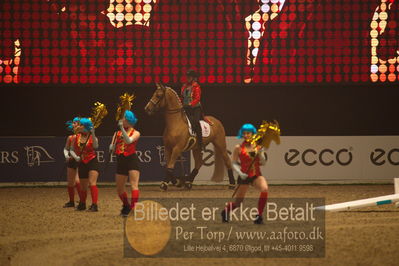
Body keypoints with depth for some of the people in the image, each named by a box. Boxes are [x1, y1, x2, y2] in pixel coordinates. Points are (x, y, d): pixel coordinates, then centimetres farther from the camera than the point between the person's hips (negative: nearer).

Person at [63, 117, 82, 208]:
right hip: (71, 161, 7)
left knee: (77, 181, -18)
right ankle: (71, 201, 27)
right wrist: (66, 156, 1)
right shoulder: (70, 137, 9)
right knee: (70, 182, 12)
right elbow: (66, 148, 18)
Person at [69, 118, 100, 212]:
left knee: (92, 183, -18)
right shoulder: (77, 138, 3)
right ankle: (82, 204, 33)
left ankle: (94, 205, -17)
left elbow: (95, 146, -27)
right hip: (82, 163, 4)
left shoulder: (92, 137, -8)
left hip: (92, 162, -4)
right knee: (83, 186, 13)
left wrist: (93, 134, -35)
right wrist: (75, 157, -11)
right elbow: (72, 150, 9)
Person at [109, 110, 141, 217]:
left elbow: (128, 140, -22)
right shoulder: (117, 133, 11)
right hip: (121, 161, 5)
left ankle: (133, 207, -21)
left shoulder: (135, 133, -1)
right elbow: (112, 149, 9)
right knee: (119, 189, 12)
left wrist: (122, 128, -30)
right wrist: (112, 146, -14)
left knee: (134, 185, -16)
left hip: (132, 160, -5)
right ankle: (126, 206, 34)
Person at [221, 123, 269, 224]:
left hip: (256, 175, 2)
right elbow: (234, 164, -2)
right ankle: (226, 210, 40)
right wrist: (240, 173, -18)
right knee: (238, 202, 4)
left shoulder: (258, 147, 3)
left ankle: (259, 216, -16)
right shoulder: (239, 148, -3)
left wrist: (260, 153, -16)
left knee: (265, 189, -29)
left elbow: (263, 163, 2)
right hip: (244, 176, -2)